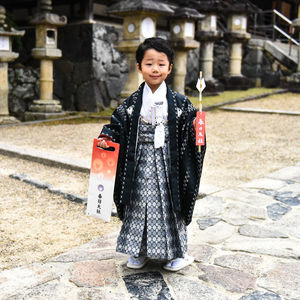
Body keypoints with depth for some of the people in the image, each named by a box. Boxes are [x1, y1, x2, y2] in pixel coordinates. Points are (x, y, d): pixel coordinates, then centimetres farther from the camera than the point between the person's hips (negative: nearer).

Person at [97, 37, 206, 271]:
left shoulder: (180, 103, -3)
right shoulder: (132, 103, 1)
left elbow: (189, 133, -1)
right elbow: (117, 125, 4)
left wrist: (196, 129, -21)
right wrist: (106, 138, -13)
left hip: (167, 162, -2)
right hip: (141, 163, 2)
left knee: (169, 203, 7)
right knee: (139, 204, 9)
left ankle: (177, 252, 24)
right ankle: (140, 252, 26)